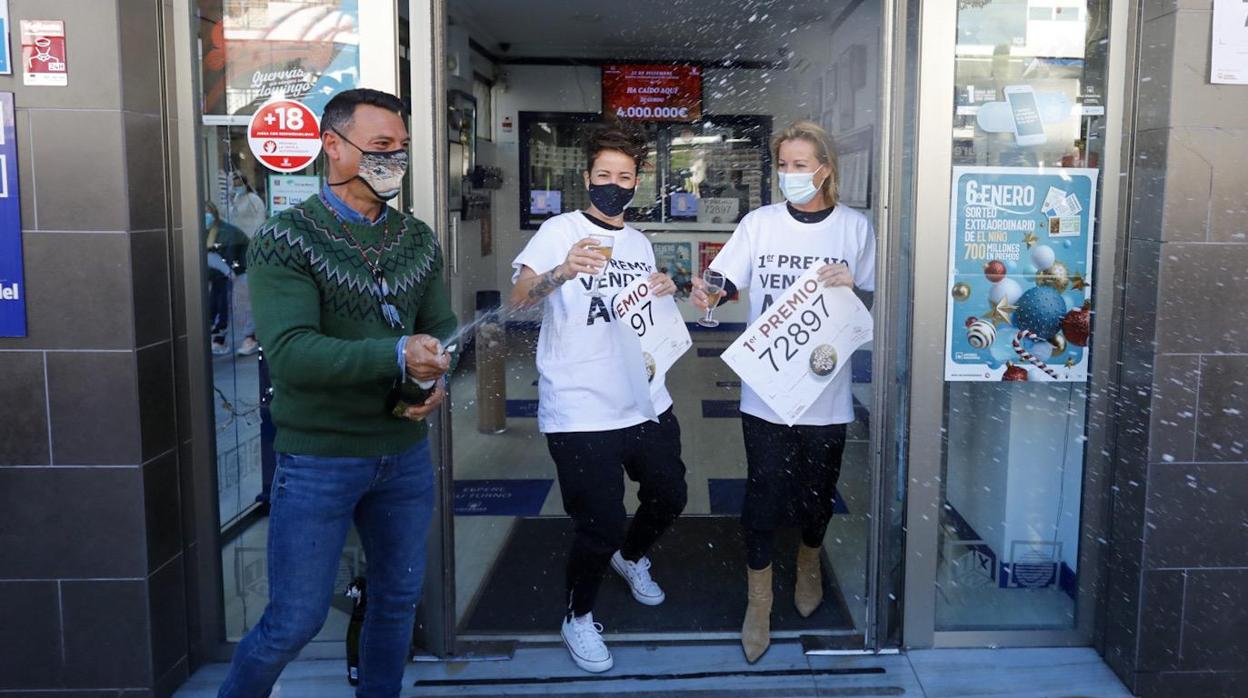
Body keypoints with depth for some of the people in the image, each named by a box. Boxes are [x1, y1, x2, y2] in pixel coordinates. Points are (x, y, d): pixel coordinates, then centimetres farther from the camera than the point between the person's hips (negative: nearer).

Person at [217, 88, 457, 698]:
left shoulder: (418, 240, 7)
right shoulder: (286, 241, -11)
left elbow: (441, 326, 10)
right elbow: (290, 353, -23)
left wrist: (438, 379, -12)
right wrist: (397, 355, -34)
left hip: (406, 453, 5)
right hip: (318, 459, -5)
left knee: (398, 600, 16)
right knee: (295, 620, 3)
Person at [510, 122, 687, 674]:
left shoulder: (640, 243, 13)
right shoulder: (560, 231, -6)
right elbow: (519, 298, -22)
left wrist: (661, 295, 2)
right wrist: (563, 271, -42)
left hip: (645, 402, 7)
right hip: (581, 413, -6)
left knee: (669, 498, 18)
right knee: (601, 524, -4)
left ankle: (631, 556, 50)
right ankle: (578, 618, 23)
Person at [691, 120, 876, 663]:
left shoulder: (855, 227, 0)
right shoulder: (760, 223, 0)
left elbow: (875, 306, 5)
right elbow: (724, 281, -8)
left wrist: (851, 287, -16)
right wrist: (705, 293, -31)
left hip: (826, 391, 1)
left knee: (818, 491, 16)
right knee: (763, 494, 2)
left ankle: (809, 563, 47)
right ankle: (759, 600, 22)